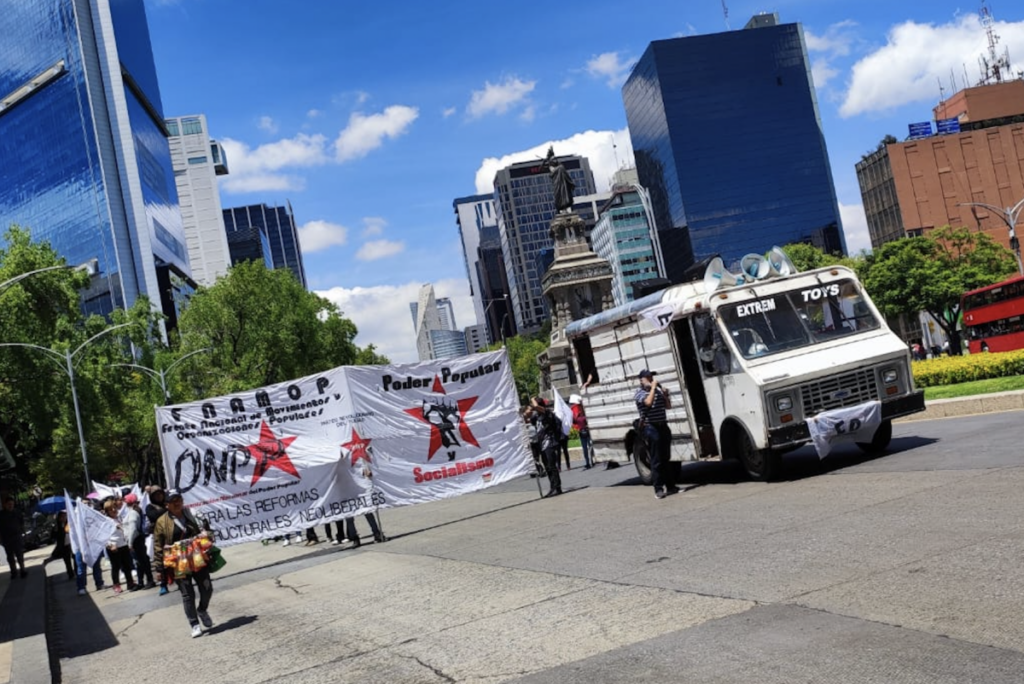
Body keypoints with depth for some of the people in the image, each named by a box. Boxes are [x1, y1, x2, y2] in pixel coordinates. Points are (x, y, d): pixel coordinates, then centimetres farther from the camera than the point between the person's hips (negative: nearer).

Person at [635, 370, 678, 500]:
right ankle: (658, 488, -6)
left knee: (665, 459, 12)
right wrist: (653, 387, -17)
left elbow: (668, 406, 19)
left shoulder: (658, 391, 15)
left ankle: (668, 485, 20)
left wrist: (665, 395, 3)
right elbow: (648, 402, -24)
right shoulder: (640, 393, -4)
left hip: (663, 426, 6)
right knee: (656, 460, -7)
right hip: (650, 428, -6)